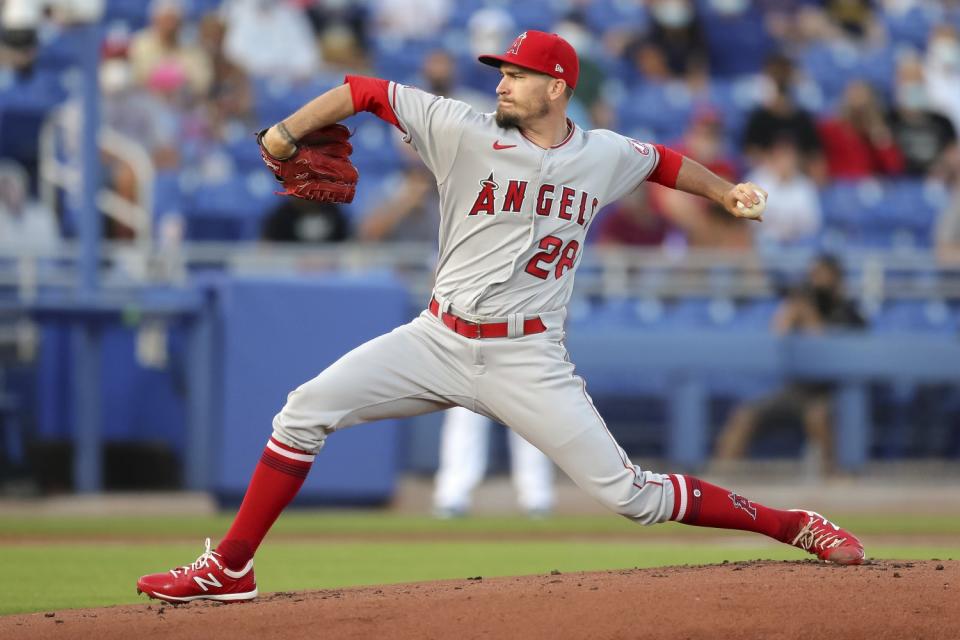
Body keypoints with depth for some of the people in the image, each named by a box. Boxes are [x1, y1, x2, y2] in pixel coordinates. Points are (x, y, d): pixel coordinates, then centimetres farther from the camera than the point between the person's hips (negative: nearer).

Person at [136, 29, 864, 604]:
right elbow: (367, 92, -5)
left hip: (528, 360, -1)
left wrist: (725, 191, 16)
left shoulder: (606, 157, 2)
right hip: (438, 342, 1)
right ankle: (229, 569, -4)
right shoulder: (465, 132, -5)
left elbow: (661, 160, 25)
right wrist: (289, 130, -16)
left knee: (628, 494, -9)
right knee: (306, 409, -13)